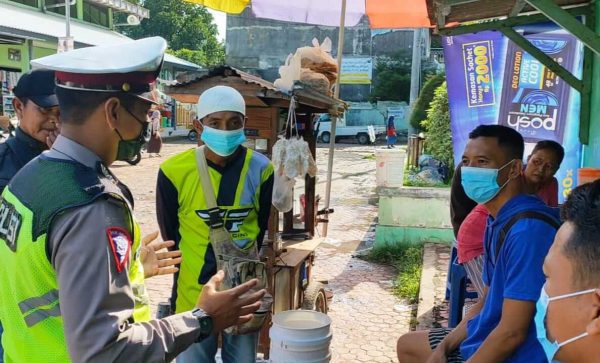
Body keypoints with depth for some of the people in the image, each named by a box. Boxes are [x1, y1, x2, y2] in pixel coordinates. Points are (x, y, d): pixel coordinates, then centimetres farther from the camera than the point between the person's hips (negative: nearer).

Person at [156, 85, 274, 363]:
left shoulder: (260, 169, -9)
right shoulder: (175, 171, -14)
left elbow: (262, 227, 4)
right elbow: (170, 234, 0)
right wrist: (192, 265, 8)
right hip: (194, 288, -1)